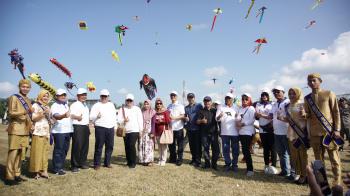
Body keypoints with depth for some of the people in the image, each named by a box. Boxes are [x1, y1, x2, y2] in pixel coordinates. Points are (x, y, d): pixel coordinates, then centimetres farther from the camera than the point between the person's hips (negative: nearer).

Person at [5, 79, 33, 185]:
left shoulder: (28, 100, 17)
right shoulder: (13, 98, -3)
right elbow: (11, 113, -12)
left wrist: (31, 126, 11)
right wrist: (25, 111, -27)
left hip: (25, 130, 7)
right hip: (15, 130, -7)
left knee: (20, 153, 11)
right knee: (13, 153, -5)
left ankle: (16, 174, 19)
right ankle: (9, 177, 2)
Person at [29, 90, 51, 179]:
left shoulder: (47, 107, 18)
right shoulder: (35, 105, -1)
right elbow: (33, 118, -8)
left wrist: (50, 121, 8)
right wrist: (42, 114, -18)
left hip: (46, 132, 6)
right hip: (38, 132, -6)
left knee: (45, 152, 5)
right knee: (37, 151, -5)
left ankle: (43, 170, 10)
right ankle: (37, 171, 3)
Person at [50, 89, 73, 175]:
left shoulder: (66, 104, 16)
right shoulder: (55, 106, -9)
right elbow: (56, 116, -29)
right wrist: (64, 115, -47)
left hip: (68, 131, 8)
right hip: (59, 131, -7)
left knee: (65, 150, 12)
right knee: (58, 150, -3)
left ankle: (61, 167, 23)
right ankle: (57, 169, 6)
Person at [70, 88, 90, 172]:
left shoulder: (85, 106, 22)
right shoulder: (75, 105, -3)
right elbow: (71, 115, -17)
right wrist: (77, 117, -36)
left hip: (85, 127, 8)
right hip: (77, 127, -7)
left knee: (85, 146, 8)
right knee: (76, 146, -7)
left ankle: (83, 163, 19)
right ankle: (74, 165, 0)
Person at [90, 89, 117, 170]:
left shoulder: (111, 105, 17)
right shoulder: (96, 105, 2)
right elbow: (91, 117, -4)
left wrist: (115, 125, 17)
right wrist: (97, 116, -24)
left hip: (110, 128, 5)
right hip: (100, 128, -5)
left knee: (110, 146, 8)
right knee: (99, 146, -4)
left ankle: (107, 163, 19)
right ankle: (97, 164, 5)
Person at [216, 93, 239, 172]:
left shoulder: (236, 107, 7)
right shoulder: (221, 107, 6)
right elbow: (217, 119, -1)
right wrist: (219, 116, -24)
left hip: (235, 132, 0)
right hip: (224, 132, 0)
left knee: (235, 149, 6)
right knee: (225, 149, 5)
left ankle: (234, 164, 18)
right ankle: (227, 164, 18)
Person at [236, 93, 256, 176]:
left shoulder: (251, 109, -4)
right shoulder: (240, 109, 16)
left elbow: (251, 120, -14)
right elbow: (237, 119, 16)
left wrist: (242, 124, -17)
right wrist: (237, 122, -5)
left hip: (248, 132, -7)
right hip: (241, 132, 7)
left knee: (246, 150, -10)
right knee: (244, 150, 9)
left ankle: (250, 169, -1)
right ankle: (248, 167, 20)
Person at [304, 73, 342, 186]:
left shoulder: (329, 94, 0)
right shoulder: (307, 98, 9)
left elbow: (336, 112, -1)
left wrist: (337, 129, -8)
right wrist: (304, 114, -13)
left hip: (330, 131, -3)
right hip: (315, 133, 3)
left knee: (334, 159, 4)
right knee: (319, 159, 12)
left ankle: (336, 183, 15)